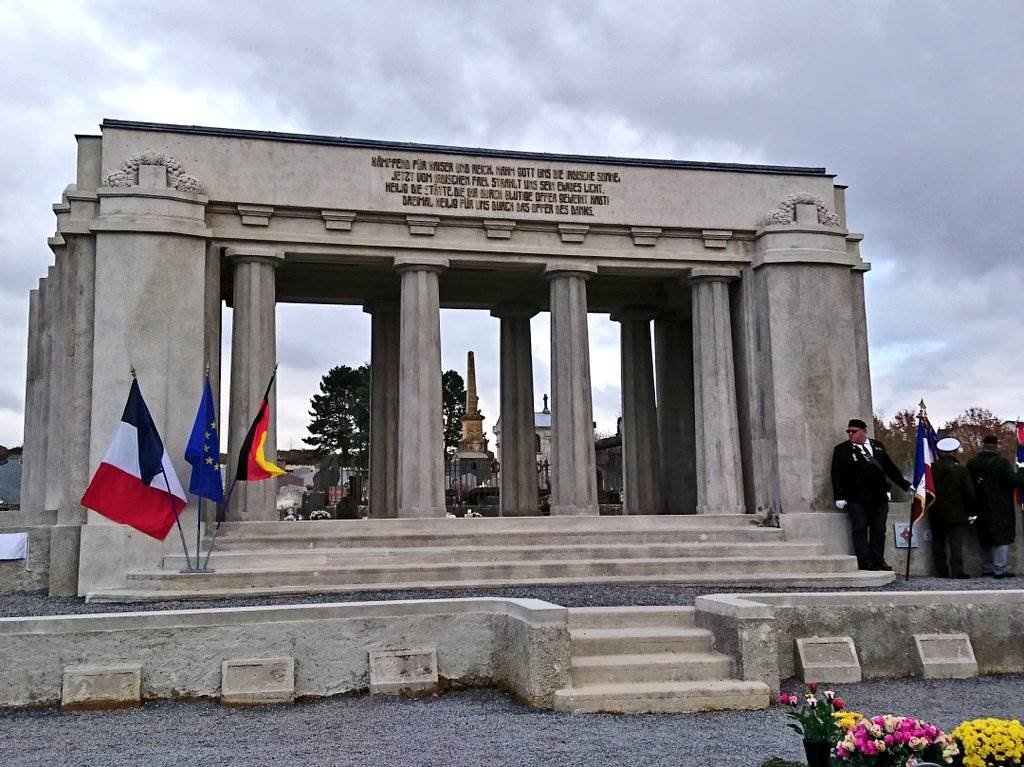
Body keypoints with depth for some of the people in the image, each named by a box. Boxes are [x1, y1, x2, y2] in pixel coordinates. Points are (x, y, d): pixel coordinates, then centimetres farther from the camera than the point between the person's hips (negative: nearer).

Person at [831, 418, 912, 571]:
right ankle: (865, 563, -2)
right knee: (860, 530, -4)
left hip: (879, 497, 4)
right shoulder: (842, 449, 4)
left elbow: (890, 468, 22)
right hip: (856, 499, -4)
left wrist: (906, 485, 23)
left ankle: (878, 561, 11)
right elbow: (837, 475, -1)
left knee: (879, 530, 5)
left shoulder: (878, 446, 15)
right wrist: (839, 497, -9)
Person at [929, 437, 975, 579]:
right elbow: (970, 494, -6)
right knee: (956, 542, -2)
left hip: (936, 514, 3)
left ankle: (941, 571, 11)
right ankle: (957, 571, -9)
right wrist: (969, 512, 7)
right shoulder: (962, 470, -9)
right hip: (956, 514, -3)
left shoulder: (931, 468, -3)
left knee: (938, 542, 11)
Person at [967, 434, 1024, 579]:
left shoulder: (971, 464, 2)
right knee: (1002, 538, 0)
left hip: (981, 509, 5)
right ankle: (999, 570, -4)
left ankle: (986, 568, 19)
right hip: (1001, 509, -5)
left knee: (985, 540, 14)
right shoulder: (1001, 462, -14)